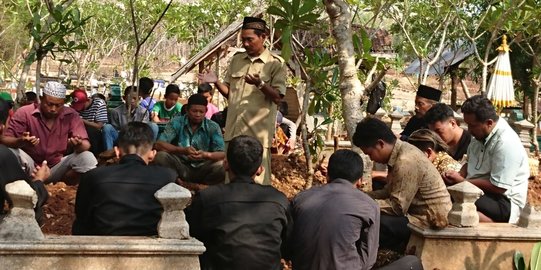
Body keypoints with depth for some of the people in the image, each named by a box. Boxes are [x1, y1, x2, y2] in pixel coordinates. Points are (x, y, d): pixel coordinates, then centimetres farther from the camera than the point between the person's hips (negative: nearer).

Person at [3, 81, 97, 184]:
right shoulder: (24, 113, -10)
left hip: (57, 167, 2)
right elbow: (5, 140, -15)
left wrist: (79, 145, -37)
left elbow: (86, 145, -11)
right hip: (31, 167, -2)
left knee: (88, 158, -21)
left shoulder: (71, 116, -5)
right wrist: (20, 142, -39)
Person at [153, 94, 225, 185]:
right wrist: (183, 150, -29)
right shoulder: (176, 122, -3)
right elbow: (159, 144, -14)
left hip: (202, 169, 0)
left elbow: (222, 154, -10)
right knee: (161, 156, -27)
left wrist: (206, 155, -32)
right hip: (180, 167, 0)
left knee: (221, 167, -30)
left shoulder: (213, 127, -2)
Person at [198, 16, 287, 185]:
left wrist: (260, 84, -24)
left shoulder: (275, 63, -2)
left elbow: (277, 97, -8)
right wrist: (216, 82, -3)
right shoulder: (236, 60, 13)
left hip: (258, 131, -5)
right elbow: (229, 93, 16)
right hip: (233, 129, 5)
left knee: (258, 180, -4)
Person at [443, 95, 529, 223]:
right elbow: (470, 164, 22)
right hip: (479, 192, 9)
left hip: (504, 202, -9)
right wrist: (459, 175, -1)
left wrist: (462, 181, -13)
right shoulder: (480, 134, 7)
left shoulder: (506, 143, -21)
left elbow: (498, 187, -22)